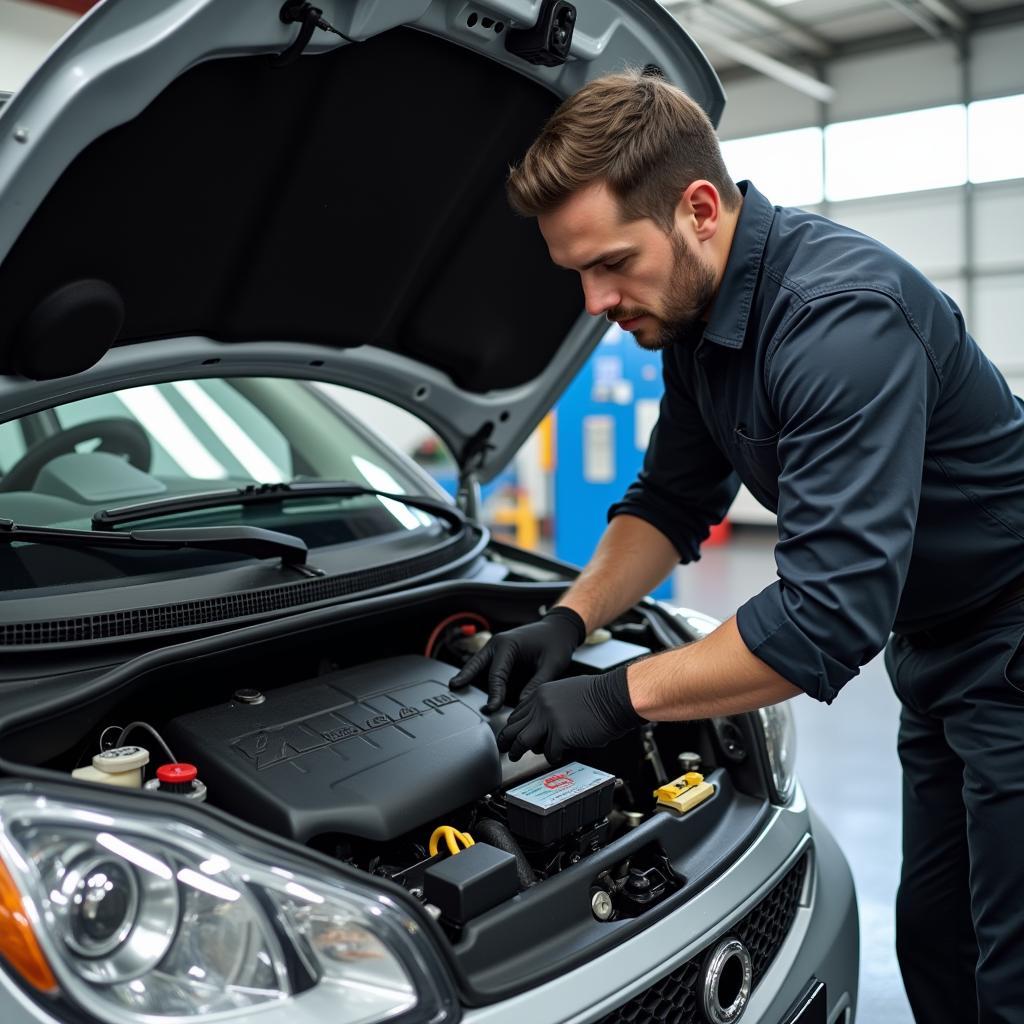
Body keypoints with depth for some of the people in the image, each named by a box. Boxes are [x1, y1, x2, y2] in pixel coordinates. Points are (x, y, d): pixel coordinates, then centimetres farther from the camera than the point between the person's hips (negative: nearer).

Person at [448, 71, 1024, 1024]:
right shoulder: (693, 311, -1)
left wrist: (621, 696, -28)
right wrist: (569, 620, -5)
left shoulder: (841, 311, -31)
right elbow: (672, 501, 8)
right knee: (933, 942, 18)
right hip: (936, 646, 9)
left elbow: (831, 611, -35)